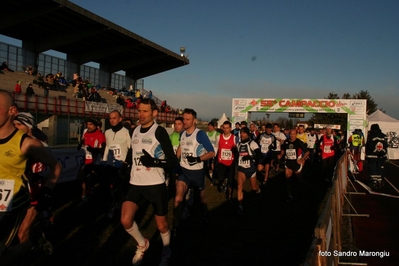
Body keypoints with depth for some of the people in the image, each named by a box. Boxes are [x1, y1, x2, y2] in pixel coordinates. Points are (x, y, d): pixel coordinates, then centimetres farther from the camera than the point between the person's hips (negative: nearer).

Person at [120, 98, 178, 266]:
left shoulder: (159, 131, -11)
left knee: (161, 225, 7)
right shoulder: (135, 131, 8)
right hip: (135, 183, 5)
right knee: (125, 220, -11)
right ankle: (142, 244, 21)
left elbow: (173, 162, -14)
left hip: (155, 184, -4)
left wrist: (153, 162, -27)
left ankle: (166, 252, 39)